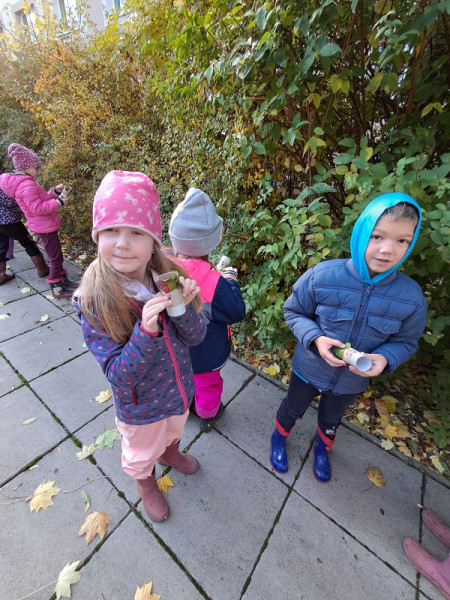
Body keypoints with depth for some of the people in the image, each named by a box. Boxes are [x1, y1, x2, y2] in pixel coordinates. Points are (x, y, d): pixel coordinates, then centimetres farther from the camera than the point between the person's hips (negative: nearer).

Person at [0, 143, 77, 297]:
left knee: (56, 255, 18)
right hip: (45, 227, -10)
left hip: (44, 226, 10)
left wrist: (55, 191, 9)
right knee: (55, 257, -3)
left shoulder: (24, 182, 13)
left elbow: (41, 199, 17)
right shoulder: (27, 185, -20)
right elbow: (38, 208, -25)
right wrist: (59, 202, -19)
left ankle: (63, 280, 31)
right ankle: (56, 289, 6)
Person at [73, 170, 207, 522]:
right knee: (141, 453, 30)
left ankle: (169, 453, 72)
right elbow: (119, 375, -26)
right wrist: (146, 331, -43)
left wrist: (184, 307, -36)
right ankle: (147, 484, 66)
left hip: (179, 387, 3)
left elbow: (195, 338, -16)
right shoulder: (94, 301, -28)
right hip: (140, 405, -3)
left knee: (174, 431, 35)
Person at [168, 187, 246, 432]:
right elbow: (236, 312, -21)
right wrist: (231, 281, -10)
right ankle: (208, 416, 54)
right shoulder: (214, 283, -36)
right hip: (205, 353, -5)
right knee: (208, 384, 26)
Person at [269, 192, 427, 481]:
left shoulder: (412, 297, -20)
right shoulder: (322, 276, -28)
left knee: (331, 419, 33)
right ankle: (279, 438, 61)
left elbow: (406, 341, -4)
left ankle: (322, 449, 68)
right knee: (292, 410, 26)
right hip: (309, 369, -2)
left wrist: (384, 359, -25)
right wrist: (315, 339, -30)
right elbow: (293, 312, -13)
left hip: (351, 381, 3)